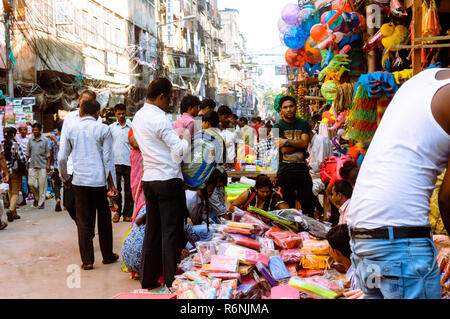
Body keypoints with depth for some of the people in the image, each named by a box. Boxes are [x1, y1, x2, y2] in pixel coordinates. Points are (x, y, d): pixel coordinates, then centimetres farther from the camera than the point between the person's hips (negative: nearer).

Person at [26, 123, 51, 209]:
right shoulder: (30, 140, 9)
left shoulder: (45, 140, 0)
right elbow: (28, 153, 13)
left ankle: (41, 202, 9)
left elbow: (48, 154, 0)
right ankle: (36, 197, 24)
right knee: (31, 183, -1)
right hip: (32, 165, 3)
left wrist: (48, 165, -5)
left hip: (42, 165, -3)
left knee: (42, 185, -1)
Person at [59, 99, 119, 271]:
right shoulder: (103, 129, -2)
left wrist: (66, 177, 23)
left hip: (79, 180, 2)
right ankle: (107, 255, 23)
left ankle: (87, 260, 6)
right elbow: (108, 158, -4)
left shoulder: (72, 130, 5)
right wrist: (112, 184, 1)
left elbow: (62, 158, 8)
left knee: (83, 221, 5)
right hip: (99, 180, -1)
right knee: (104, 218, 13)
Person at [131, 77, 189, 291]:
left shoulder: (138, 116, 12)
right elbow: (179, 150, -16)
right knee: (171, 231, -1)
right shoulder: (159, 119, -14)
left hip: (148, 179, 8)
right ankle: (172, 281, 4)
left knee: (152, 229, 13)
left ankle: (148, 279, 19)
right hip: (168, 179, -8)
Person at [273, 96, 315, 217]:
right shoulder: (278, 126, 1)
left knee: (308, 202, 2)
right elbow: (284, 150, -9)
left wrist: (287, 141, -10)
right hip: (285, 170, -2)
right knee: (288, 206, 3)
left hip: (302, 168, 2)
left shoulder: (303, 124, 10)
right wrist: (299, 143, -6)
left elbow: (304, 144, -6)